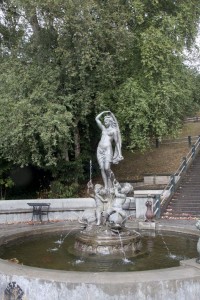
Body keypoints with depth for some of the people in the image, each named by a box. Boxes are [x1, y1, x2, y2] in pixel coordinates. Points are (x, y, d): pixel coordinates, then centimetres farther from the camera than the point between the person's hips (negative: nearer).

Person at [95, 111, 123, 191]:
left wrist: (119, 153, -1)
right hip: (100, 149, 5)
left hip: (108, 149, -5)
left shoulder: (114, 130, 7)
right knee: (102, 168, -2)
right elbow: (97, 118, 25)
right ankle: (106, 186, 0)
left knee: (107, 168, -16)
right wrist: (104, 112, 20)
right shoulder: (103, 128, 21)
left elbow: (117, 142, 5)